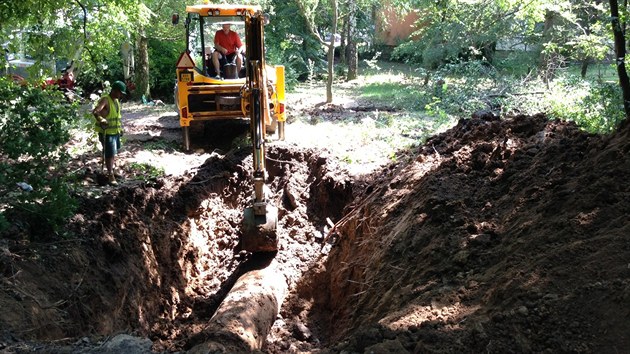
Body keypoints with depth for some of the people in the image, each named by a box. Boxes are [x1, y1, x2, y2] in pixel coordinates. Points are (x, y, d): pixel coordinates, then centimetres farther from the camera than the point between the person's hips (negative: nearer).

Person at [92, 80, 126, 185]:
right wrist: (101, 120, -52)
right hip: (106, 132, -9)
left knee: (114, 152, 21)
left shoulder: (116, 100, 9)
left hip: (115, 131, 9)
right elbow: (95, 111, -35)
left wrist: (120, 127, 22)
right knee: (109, 154, -6)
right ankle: (110, 175, 2)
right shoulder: (105, 100, -19)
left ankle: (111, 169, 39)